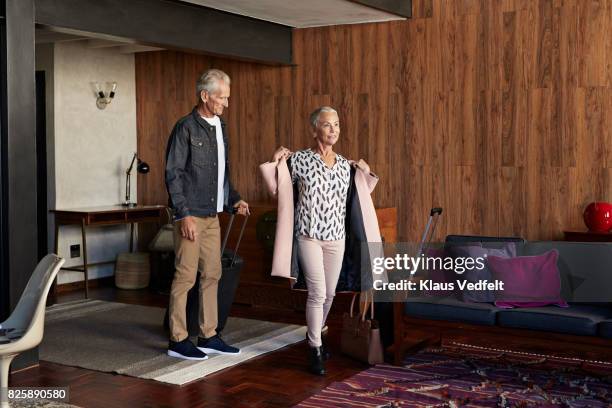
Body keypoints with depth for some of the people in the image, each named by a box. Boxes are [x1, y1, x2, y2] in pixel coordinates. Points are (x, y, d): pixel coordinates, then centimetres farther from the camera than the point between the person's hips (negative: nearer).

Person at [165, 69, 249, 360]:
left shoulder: (220, 128, 15)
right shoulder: (186, 128, -9)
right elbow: (173, 173, -12)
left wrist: (234, 199, 11)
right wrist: (184, 214, -18)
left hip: (212, 216, 8)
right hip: (190, 215, -8)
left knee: (212, 275, 10)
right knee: (185, 276, -4)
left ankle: (208, 336, 19)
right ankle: (178, 340, 5)